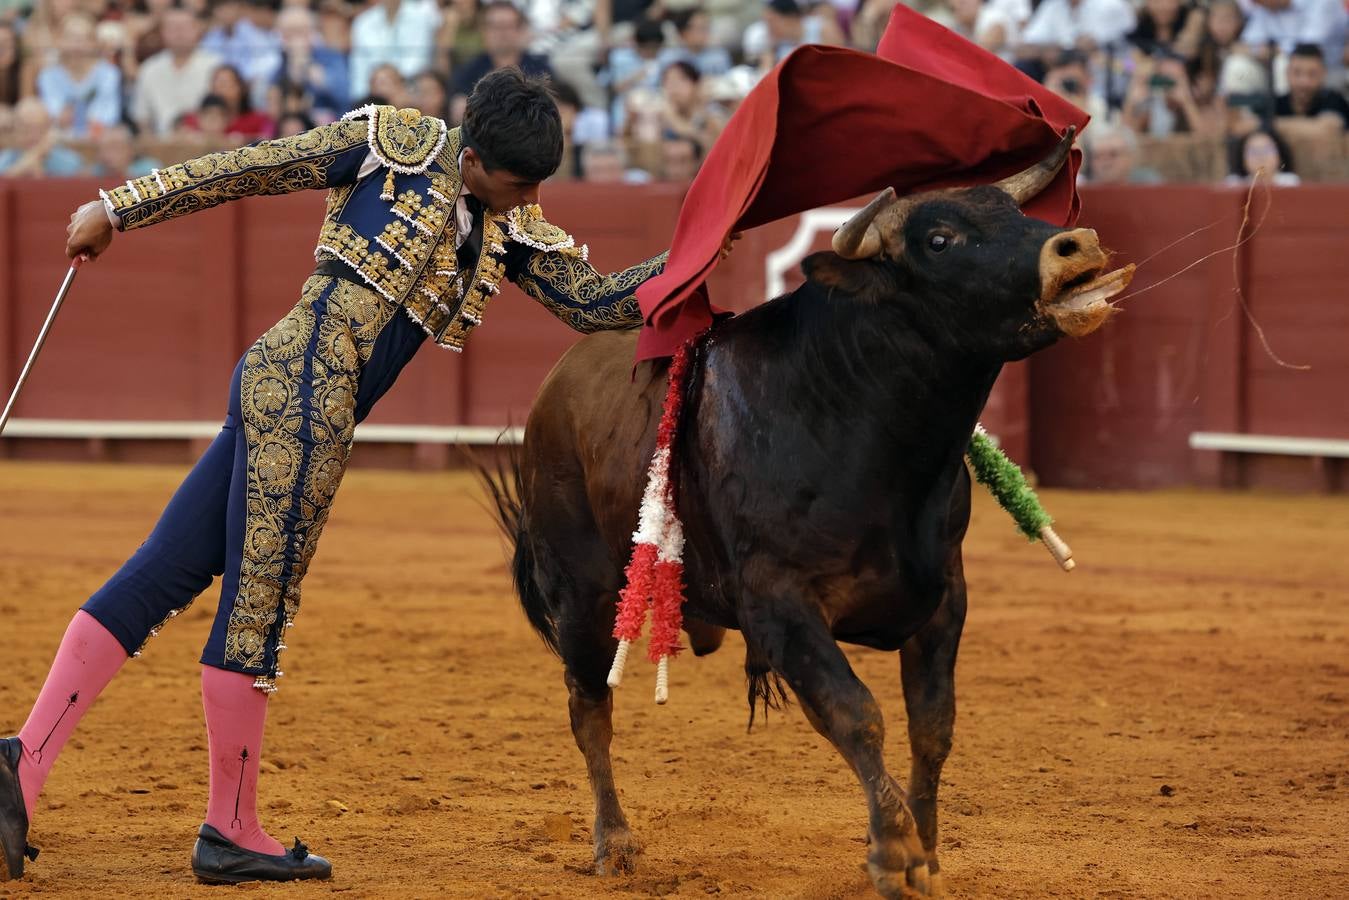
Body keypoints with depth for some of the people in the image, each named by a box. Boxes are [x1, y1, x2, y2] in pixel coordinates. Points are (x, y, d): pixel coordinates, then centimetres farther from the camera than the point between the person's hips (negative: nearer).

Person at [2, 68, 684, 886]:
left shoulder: (512, 230, 16)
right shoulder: (399, 144, -4)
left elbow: (594, 302, 16)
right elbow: (246, 170, -1)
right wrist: (118, 211, 1)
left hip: (274, 389, 8)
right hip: (305, 394, -8)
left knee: (164, 577, 3)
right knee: (262, 601, -2)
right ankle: (232, 830, 5)